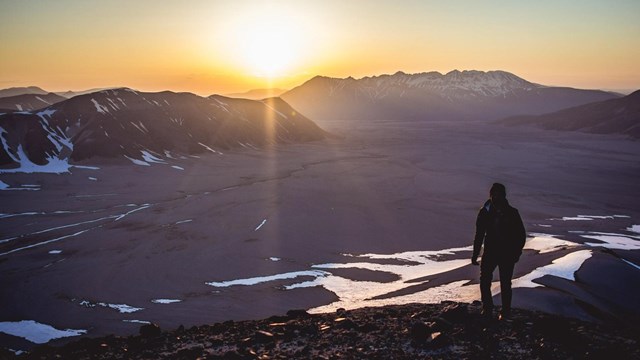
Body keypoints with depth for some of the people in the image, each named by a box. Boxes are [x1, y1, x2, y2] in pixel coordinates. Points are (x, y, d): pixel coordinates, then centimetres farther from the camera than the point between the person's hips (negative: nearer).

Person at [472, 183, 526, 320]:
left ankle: (505, 312, 18)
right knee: (484, 281, -3)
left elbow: (521, 235, 1)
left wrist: (516, 253, -6)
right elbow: (479, 235, 4)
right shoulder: (485, 212, -2)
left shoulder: (512, 213, -7)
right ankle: (487, 310, 13)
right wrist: (475, 254, 2)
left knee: (505, 284, 4)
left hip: (507, 254, -2)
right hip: (490, 252, 2)